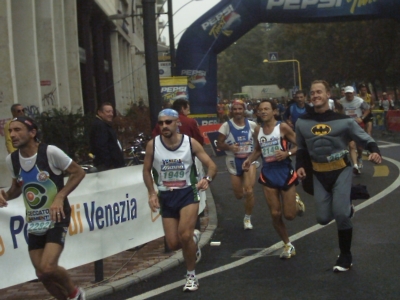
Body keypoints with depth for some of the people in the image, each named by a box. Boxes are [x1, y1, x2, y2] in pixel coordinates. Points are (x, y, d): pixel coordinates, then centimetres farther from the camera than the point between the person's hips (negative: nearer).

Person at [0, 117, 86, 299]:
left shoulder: (50, 152, -16)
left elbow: (78, 173, -9)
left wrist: (60, 197, -18)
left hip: (57, 218, -6)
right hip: (34, 222, 6)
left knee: (48, 268, -19)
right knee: (41, 273, 6)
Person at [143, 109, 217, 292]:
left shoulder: (191, 143, -9)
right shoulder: (152, 145, -7)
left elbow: (211, 165, -4)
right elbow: (146, 170, 7)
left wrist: (207, 179, -26)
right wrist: (152, 193, -5)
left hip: (188, 193, -2)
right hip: (166, 196, 2)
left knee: (184, 235, -21)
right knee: (173, 244, 1)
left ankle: (191, 275, 3)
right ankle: (194, 237, 39)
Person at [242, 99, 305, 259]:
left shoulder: (282, 127, -11)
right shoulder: (258, 130, 4)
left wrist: (287, 153, -24)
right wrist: (249, 159, 3)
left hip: (284, 172, -4)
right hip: (268, 174, 4)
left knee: (289, 215, 1)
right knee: (275, 214, 2)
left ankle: (296, 201, 37)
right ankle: (288, 245, 21)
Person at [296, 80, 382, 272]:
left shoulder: (343, 120, -8)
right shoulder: (302, 122, 3)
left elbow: (364, 138, -6)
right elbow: (301, 149, 16)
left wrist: (374, 151, -26)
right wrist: (300, 166, -2)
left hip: (341, 170, -4)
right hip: (319, 174, 4)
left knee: (340, 214, -14)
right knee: (323, 218, 0)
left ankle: (345, 257, 7)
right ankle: (346, 208, 36)